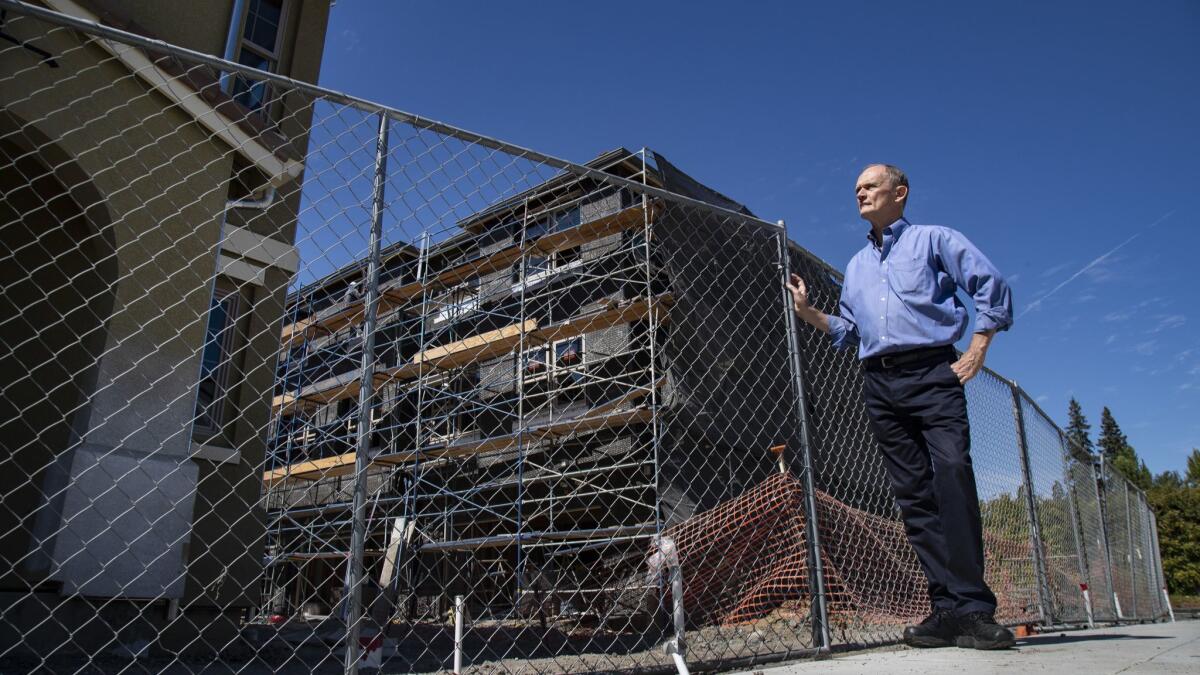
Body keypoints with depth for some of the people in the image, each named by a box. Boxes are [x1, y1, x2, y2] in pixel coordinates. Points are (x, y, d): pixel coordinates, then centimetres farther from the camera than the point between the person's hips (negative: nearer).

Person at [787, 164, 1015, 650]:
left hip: (931, 372, -5)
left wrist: (977, 351, -4)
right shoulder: (856, 266, 25)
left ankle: (974, 608, -15)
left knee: (953, 478, -18)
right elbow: (848, 330, 25)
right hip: (879, 383, 5)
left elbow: (991, 286, 4)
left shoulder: (933, 239, 10)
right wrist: (809, 313, 9)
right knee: (913, 494, 0)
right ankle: (947, 608, 2)